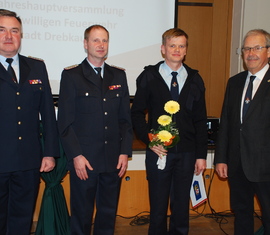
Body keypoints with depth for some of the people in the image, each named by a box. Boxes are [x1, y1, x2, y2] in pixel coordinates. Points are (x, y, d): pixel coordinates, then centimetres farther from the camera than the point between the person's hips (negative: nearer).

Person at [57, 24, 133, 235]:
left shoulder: (119, 76, 10)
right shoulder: (71, 76, 0)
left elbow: (125, 118, 9)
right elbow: (65, 121, -5)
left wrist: (125, 152, 2)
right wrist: (76, 156, -11)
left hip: (114, 160, 3)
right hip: (83, 159, -3)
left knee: (109, 213, 13)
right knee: (82, 214, 9)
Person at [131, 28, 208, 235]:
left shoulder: (195, 79, 7)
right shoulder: (149, 76, 2)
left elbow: (200, 120, 6)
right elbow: (137, 113, 2)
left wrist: (201, 155, 3)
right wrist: (149, 141, -11)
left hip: (187, 153, 2)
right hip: (159, 151, -2)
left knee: (182, 205, 12)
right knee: (158, 205, 9)